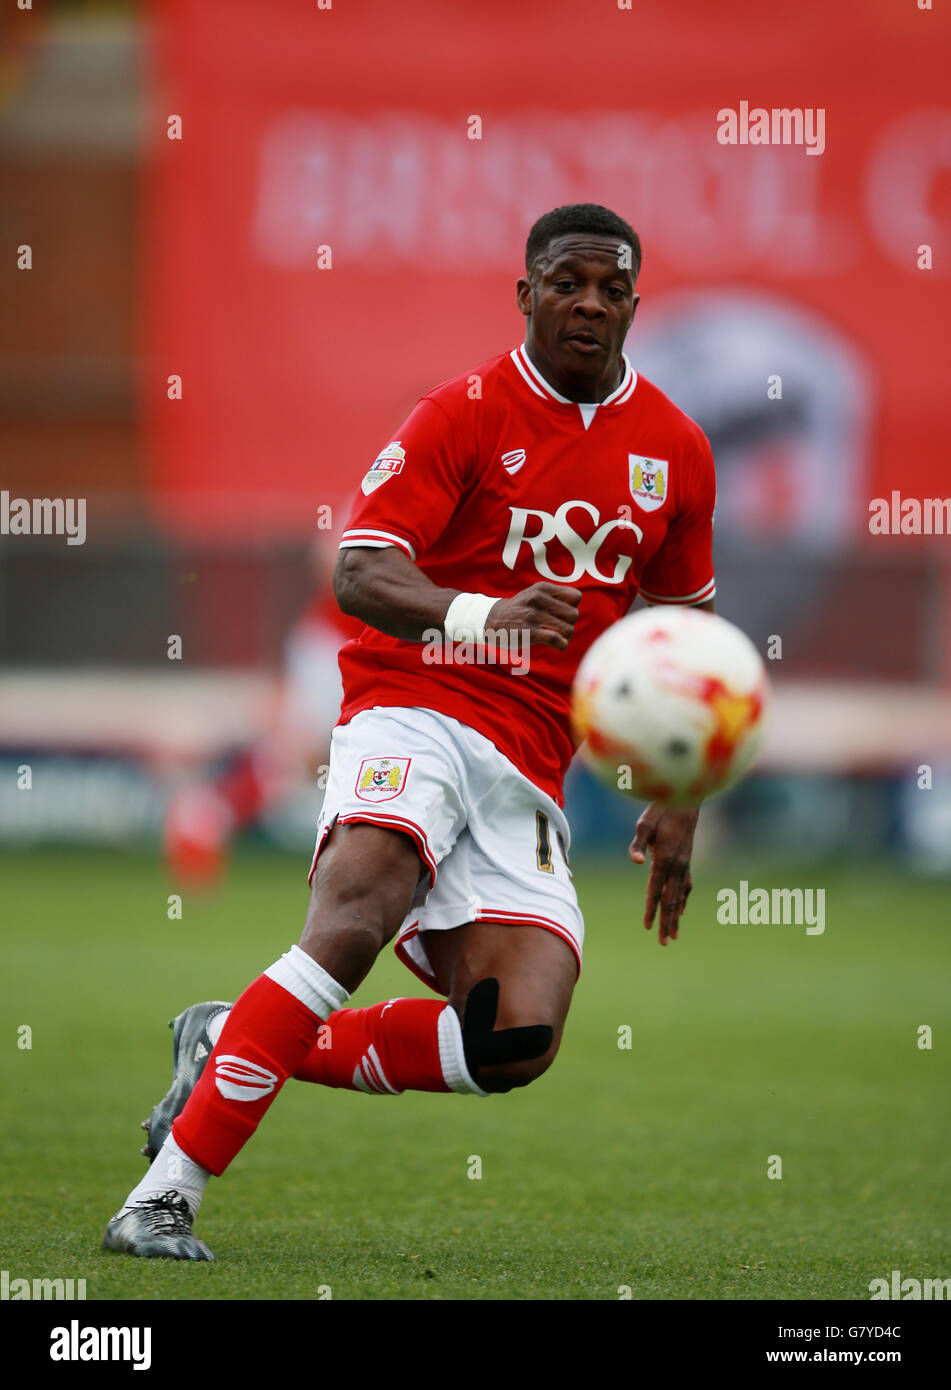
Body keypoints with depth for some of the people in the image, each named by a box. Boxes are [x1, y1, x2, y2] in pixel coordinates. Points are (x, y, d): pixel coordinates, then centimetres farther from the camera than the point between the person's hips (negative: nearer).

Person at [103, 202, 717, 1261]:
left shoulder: (676, 451, 12)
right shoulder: (464, 414, -3)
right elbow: (359, 573, -14)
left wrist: (678, 802, 17)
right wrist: (482, 616, -34)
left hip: (528, 768, 5)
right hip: (414, 708, -5)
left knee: (518, 1043, -16)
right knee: (360, 910, -34)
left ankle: (232, 1045, 2)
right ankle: (165, 1194, -31)